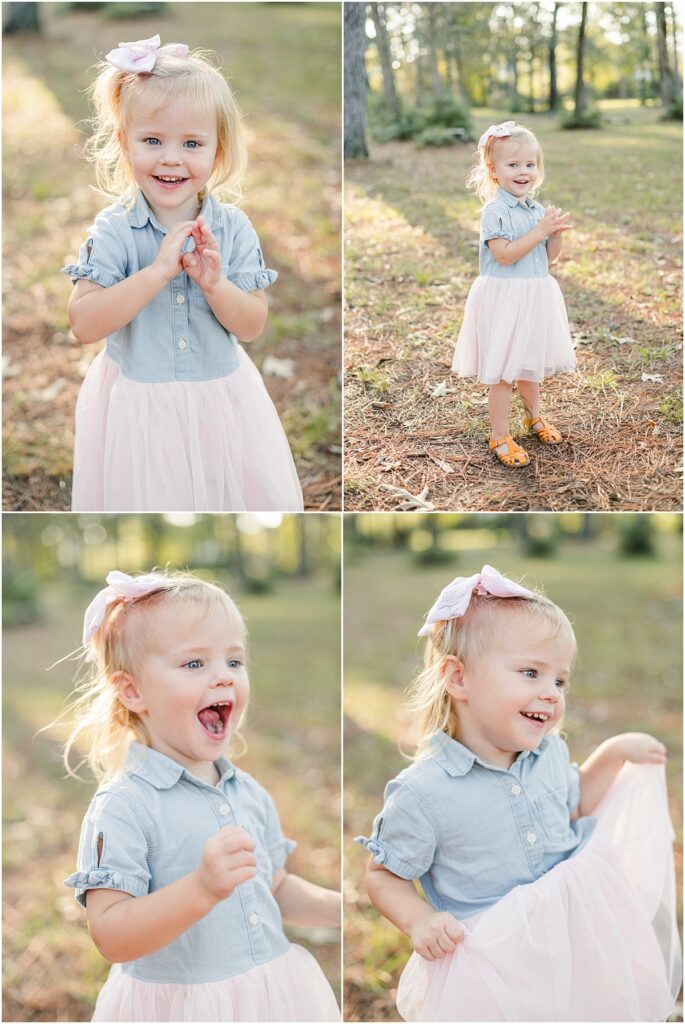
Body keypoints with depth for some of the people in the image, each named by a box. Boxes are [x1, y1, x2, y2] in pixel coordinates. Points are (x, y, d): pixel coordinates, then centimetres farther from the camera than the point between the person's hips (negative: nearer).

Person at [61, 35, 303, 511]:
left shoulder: (232, 227, -7)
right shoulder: (115, 229, -13)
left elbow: (253, 326, -7)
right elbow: (84, 324, -23)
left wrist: (215, 284, -26)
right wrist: (158, 271, -30)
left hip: (219, 398, 2)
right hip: (139, 408, -2)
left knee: (226, 492, 13)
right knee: (148, 494, 9)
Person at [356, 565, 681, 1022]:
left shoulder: (550, 751, -1)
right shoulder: (423, 792, -21)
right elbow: (384, 874, -8)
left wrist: (613, 753, 8)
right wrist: (418, 919, -25)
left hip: (579, 927, 5)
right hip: (488, 955, -5)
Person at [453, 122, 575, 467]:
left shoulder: (538, 210, 8)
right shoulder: (495, 211, -14)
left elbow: (548, 257, 12)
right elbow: (504, 255, -23)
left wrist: (556, 234, -7)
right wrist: (540, 230, -23)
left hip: (534, 297, 7)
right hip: (503, 299, -7)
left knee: (530, 364, 23)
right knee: (502, 371, -1)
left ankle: (534, 416, 43)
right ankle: (499, 437, 9)